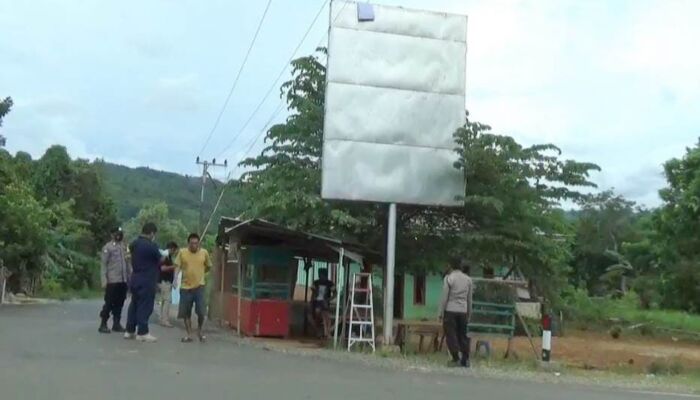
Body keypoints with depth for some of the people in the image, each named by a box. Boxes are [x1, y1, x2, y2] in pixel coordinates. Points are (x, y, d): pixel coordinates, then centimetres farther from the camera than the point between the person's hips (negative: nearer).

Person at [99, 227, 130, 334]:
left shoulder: (124, 247, 13)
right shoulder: (107, 247, -3)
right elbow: (103, 265, -7)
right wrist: (104, 280, -13)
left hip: (123, 280, 5)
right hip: (112, 281, -5)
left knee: (119, 303, 9)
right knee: (109, 303, -1)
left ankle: (116, 324, 17)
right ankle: (103, 324, 7)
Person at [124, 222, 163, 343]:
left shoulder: (134, 244, 6)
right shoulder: (151, 246, -18)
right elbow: (160, 260, -4)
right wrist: (164, 256, 17)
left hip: (135, 279, 8)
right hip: (146, 281, -8)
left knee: (134, 304, 15)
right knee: (145, 306, -1)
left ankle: (130, 330, 20)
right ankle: (142, 333, 2)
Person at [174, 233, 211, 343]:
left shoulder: (204, 253, 0)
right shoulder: (182, 252, -2)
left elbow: (208, 266, 15)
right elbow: (177, 266, -4)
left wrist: (200, 274, 9)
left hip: (199, 286, -1)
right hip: (185, 287, 1)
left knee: (201, 312, -7)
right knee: (186, 313, 5)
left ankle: (199, 332, 18)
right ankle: (189, 335, 18)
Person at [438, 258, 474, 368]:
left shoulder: (449, 278, -6)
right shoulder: (468, 279, 7)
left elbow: (444, 297, -8)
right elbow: (469, 299, 10)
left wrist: (441, 313, -3)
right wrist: (469, 314, 17)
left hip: (450, 310, -4)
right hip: (463, 311, 4)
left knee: (451, 335, 1)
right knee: (462, 335, 11)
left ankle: (456, 359, -3)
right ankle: (465, 360, 11)